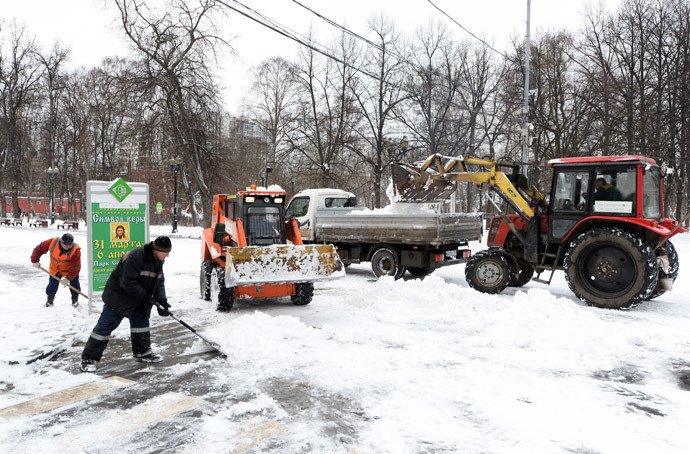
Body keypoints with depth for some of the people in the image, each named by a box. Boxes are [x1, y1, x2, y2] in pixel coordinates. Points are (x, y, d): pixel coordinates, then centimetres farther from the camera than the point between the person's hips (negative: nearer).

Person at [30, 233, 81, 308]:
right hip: (55, 269, 2)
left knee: (74, 283, -4)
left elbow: (76, 267, -29)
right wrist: (35, 261, -12)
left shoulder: (76, 250, -33)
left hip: (70, 270, -2)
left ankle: (75, 299, 17)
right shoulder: (52, 242, -26)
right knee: (52, 284, -1)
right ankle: (50, 300, 20)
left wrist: (68, 278, -32)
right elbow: (39, 249, -9)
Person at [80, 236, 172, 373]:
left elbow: (159, 282, 5)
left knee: (141, 321, 12)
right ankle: (89, 358, 6)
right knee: (105, 326, -3)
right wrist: (146, 295, -25)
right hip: (118, 296, -8)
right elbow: (127, 282, -30)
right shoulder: (134, 257, -30)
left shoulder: (158, 261, -1)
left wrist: (161, 300, -9)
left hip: (138, 299, 8)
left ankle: (142, 352, 26)